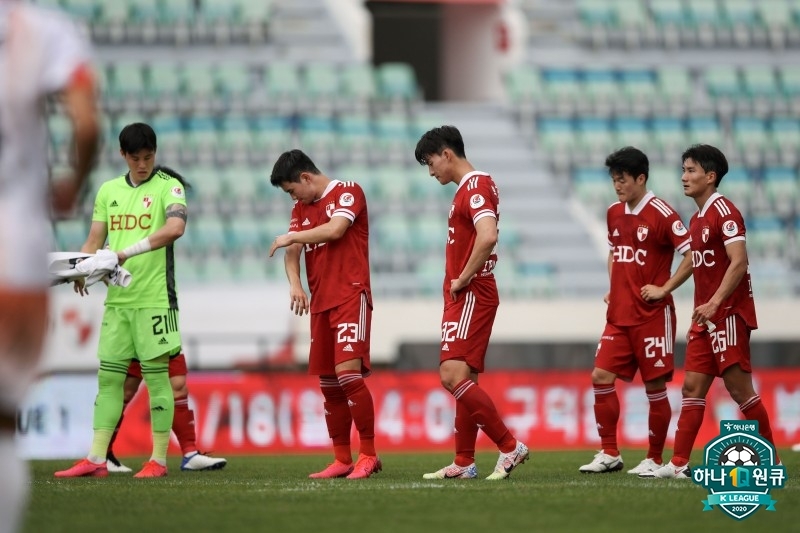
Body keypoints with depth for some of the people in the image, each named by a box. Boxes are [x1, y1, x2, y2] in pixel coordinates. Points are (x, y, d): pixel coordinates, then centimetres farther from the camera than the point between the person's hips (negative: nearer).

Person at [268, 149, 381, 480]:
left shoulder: (348, 192, -2)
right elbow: (293, 252, 10)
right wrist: (295, 284, -10)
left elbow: (335, 230, -18)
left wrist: (291, 237, -6)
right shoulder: (301, 209, 19)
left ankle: (368, 455, -12)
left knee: (348, 373, -18)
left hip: (350, 297, -8)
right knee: (328, 384, 5)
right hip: (321, 303, 8)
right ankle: (342, 461, 10)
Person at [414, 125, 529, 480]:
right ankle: (464, 463, 14)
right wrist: (457, 282, 12)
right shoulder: (466, 189, 18)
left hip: (471, 296, -11)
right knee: (464, 380, 11)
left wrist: (462, 279, -20)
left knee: (453, 376, -17)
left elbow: (488, 236, -30)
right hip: (465, 299, 11)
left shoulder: (474, 188, -14)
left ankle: (510, 447, -15)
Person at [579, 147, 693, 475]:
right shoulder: (614, 214, 10)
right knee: (601, 377, -1)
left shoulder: (661, 214, -11)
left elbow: (692, 255, -14)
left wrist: (664, 289, -14)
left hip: (652, 315, -7)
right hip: (619, 315, 7)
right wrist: (614, 288, 14)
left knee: (655, 386, -1)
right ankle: (609, 454, 7)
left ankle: (654, 460, 7)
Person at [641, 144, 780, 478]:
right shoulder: (697, 219, 16)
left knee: (738, 387, -7)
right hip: (706, 318, 9)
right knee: (692, 388, 4)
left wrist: (714, 303, -26)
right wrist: (701, 311, 18)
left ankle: (771, 462, 2)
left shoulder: (724, 212, -12)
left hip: (729, 314, -9)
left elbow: (739, 262, -21)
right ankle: (679, 464, 2)